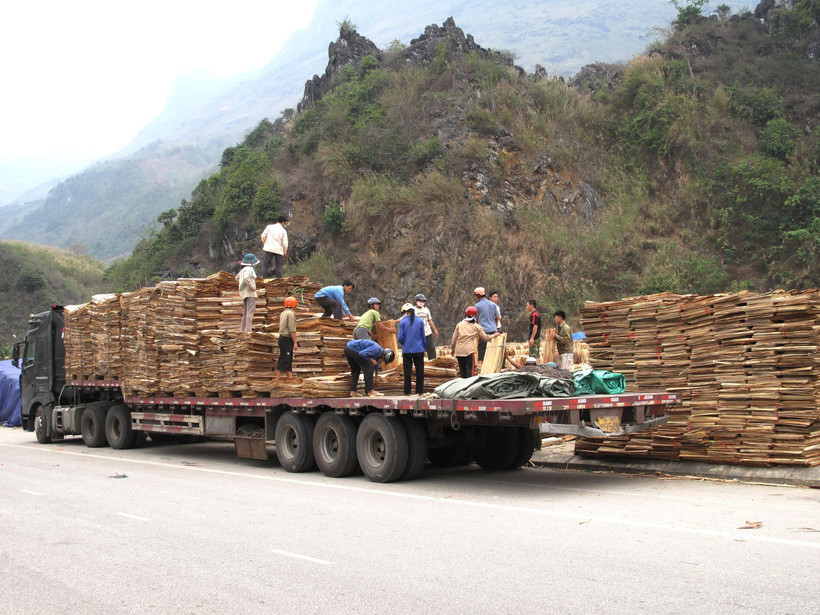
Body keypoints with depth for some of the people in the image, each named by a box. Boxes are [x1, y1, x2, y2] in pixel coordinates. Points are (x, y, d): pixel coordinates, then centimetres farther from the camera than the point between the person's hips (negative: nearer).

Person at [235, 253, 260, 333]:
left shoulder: (243, 269, 15)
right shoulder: (249, 269, -13)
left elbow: (237, 277, 30)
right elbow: (246, 278, -31)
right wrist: (252, 286, -22)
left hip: (244, 293, 10)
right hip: (250, 293, -9)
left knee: (246, 312, 17)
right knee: (250, 312, -11)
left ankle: (243, 329, 21)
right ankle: (248, 329, -17)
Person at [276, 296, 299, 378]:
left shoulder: (283, 313, 16)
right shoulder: (290, 313, -12)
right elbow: (292, 330, -17)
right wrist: (295, 343, -16)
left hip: (282, 337, 9)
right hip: (287, 339, -9)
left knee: (289, 360, 11)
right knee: (284, 360, -7)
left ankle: (290, 378, 13)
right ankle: (278, 378, -7)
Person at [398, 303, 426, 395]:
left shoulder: (403, 322, -5)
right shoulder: (420, 321, -1)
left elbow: (400, 338, -5)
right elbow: (423, 337, 3)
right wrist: (425, 348, 13)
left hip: (407, 350, -1)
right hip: (419, 350, 1)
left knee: (407, 371, 6)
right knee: (419, 371, 8)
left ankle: (407, 391, 8)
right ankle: (419, 391, 9)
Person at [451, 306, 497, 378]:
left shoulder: (459, 325, 8)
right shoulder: (477, 327, 4)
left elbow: (454, 339, 8)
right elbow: (485, 338, 12)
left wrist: (453, 349, 22)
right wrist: (493, 335, 30)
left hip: (458, 350, 3)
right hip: (469, 350, -3)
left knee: (462, 369, 10)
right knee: (470, 368, 0)